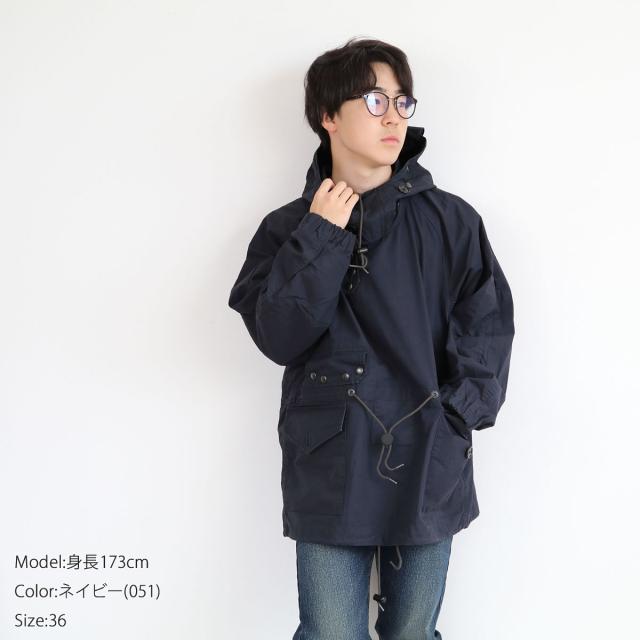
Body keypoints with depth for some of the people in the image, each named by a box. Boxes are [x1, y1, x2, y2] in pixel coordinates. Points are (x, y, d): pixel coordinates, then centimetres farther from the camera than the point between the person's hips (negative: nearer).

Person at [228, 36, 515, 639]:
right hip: (329, 473, -1)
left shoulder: (452, 220, 2)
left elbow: (488, 328, 2)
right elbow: (279, 337, -9)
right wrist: (320, 237, -13)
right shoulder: (289, 228, 2)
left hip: (430, 472, 1)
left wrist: (455, 414, -10)